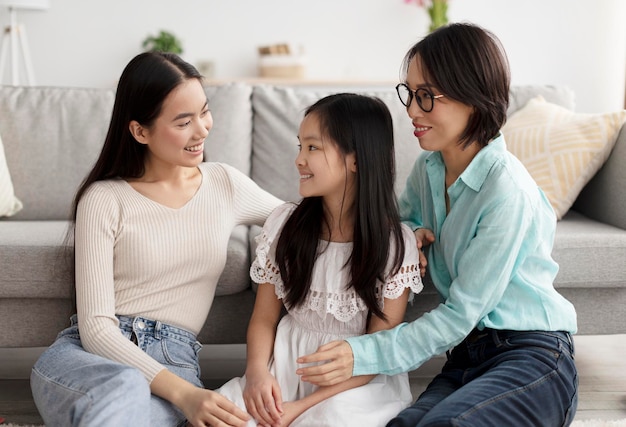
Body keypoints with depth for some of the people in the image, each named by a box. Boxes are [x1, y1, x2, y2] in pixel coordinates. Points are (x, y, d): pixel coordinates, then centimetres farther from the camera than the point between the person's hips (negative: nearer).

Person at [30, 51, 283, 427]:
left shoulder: (225, 184, 10)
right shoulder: (104, 200, -2)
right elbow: (95, 326, -9)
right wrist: (184, 394, -23)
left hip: (173, 362, 2)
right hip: (91, 355, -1)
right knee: (125, 387, -39)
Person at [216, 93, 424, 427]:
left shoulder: (395, 242, -8)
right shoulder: (283, 224, 0)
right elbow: (263, 319, 6)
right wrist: (257, 372, -16)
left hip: (359, 377, -2)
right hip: (285, 362, 3)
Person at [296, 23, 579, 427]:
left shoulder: (507, 190, -19)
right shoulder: (428, 167, 4)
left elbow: (461, 314, -18)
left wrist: (363, 355, -23)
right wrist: (412, 233, 1)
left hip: (533, 357, -5)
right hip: (468, 356, 5)